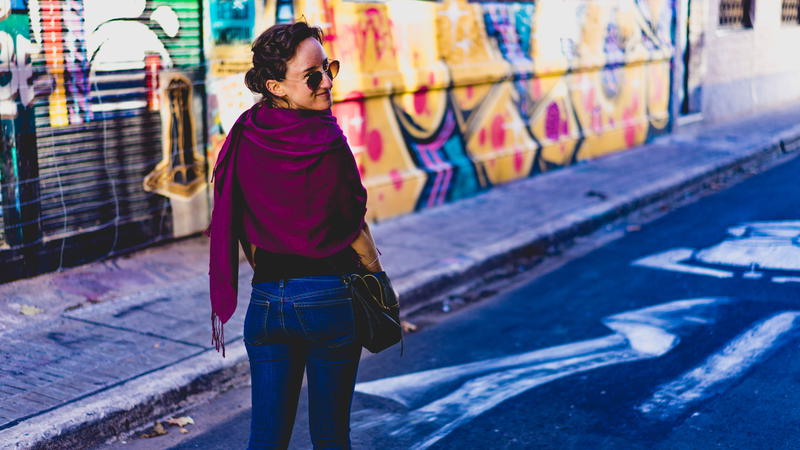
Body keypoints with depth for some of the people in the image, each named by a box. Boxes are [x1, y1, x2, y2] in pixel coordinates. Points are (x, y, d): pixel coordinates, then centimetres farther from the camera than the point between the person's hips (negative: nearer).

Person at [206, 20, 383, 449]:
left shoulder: (243, 140, -2)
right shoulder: (328, 143, -17)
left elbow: (240, 230, 5)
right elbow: (353, 227, -8)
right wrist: (376, 275, 10)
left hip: (266, 300, 4)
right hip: (331, 298, -4)